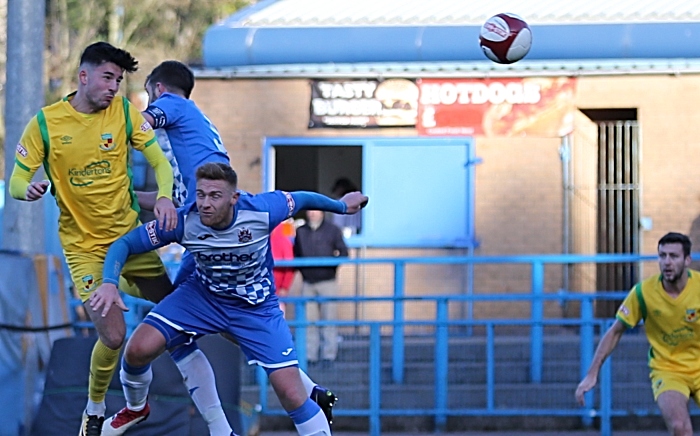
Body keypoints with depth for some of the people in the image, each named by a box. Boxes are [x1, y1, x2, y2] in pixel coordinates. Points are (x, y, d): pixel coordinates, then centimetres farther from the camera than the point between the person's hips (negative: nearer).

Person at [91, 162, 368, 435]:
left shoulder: (262, 211, -27)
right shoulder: (184, 221, -25)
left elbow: (301, 199, -6)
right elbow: (124, 244, -18)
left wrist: (342, 206, 12)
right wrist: (109, 283, -36)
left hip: (257, 307, -1)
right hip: (202, 296, 1)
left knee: (292, 394, -14)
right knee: (138, 350, -16)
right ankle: (135, 408, 17)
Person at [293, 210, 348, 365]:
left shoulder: (332, 230, 7)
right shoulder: (300, 232, 14)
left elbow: (344, 252, 5)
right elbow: (295, 255, 17)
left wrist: (338, 255, -17)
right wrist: (301, 267, -1)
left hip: (327, 281, -2)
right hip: (308, 282, 2)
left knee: (329, 319, -3)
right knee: (309, 320, 1)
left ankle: (329, 354, 0)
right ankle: (310, 354, 4)